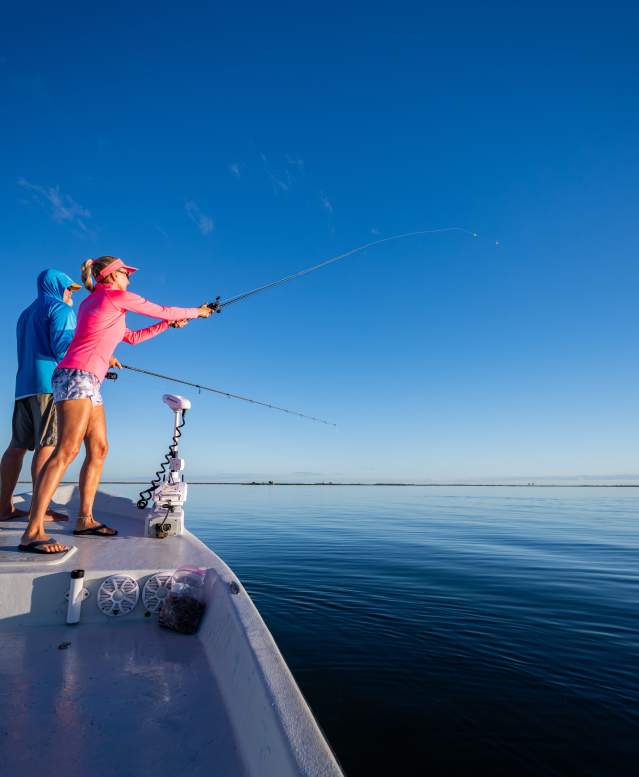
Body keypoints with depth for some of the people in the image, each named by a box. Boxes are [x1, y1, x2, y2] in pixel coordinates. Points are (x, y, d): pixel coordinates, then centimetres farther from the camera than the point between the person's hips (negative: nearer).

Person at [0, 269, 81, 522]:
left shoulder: (26, 314, 28)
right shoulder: (60, 309, 0)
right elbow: (63, 346, -13)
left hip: (23, 385, 9)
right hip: (50, 382, -9)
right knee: (47, 445, -11)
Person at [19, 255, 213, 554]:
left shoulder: (92, 302, 26)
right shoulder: (117, 296, -1)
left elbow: (131, 337, 31)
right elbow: (163, 311, 6)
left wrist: (169, 324, 31)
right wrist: (197, 311, 21)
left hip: (89, 382, 10)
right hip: (76, 376, -10)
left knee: (98, 449, 7)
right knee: (67, 450, -17)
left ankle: (85, 519, 11)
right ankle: (33, 532, -19)